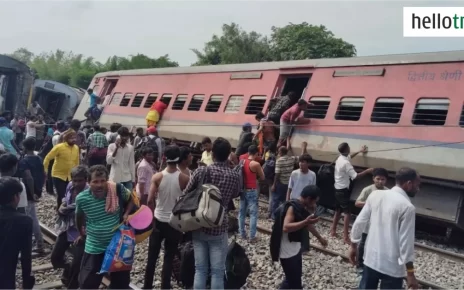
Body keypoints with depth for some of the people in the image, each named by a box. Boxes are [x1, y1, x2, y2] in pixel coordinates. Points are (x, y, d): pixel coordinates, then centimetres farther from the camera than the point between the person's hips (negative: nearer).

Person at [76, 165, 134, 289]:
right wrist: (82, 234, 20)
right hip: (94, 248, -1)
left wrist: (126, 214, -13)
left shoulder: (118, 189, -19)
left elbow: (130, 199, 4)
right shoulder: (81, 198, -17)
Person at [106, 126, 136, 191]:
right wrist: (116, 148, -16)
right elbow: (108, 161, -13)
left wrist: (133, 179, 8)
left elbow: (132, 164, 8)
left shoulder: (131, 148, 5)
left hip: (127, 178, 2)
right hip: (115, 178, -2)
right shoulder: (111, 146, -2)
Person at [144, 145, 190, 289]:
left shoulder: (157, 177, -11)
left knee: (152, 256, 15)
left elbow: (150, 201, -12)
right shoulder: (184, 179, -12)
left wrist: (154, 213, 4)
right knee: (169, 258, 10)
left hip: (158, 221, 1)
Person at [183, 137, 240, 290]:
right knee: (217, 271, 8)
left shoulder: (201, 171, -9)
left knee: (200, 269, 11)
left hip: (198, 226, 1)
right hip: (219, 228, -1)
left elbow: (185, 194, 0)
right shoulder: (235, 176, -7)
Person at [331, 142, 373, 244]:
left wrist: (359, 151, 33)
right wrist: (367, 171, -18)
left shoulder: (340, 158, 5)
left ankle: (333, 231, 25)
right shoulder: (346, 163, -23)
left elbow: (349, 157, 29)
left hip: (338, 189, 9)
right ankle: (345, 236, -6)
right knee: (347, 212, -5)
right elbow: (355, 176, -26)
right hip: (343, 190, -9)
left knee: (338, 210, 18)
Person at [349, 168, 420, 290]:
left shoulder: (375, 195, -1)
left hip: (371, 258, 5)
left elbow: (359, 223, 3)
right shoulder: (407, 207, -17)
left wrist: (353, 245, 15)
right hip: (392, 266, -5)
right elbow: (406, 241, -17)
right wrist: (410, 273, -11)